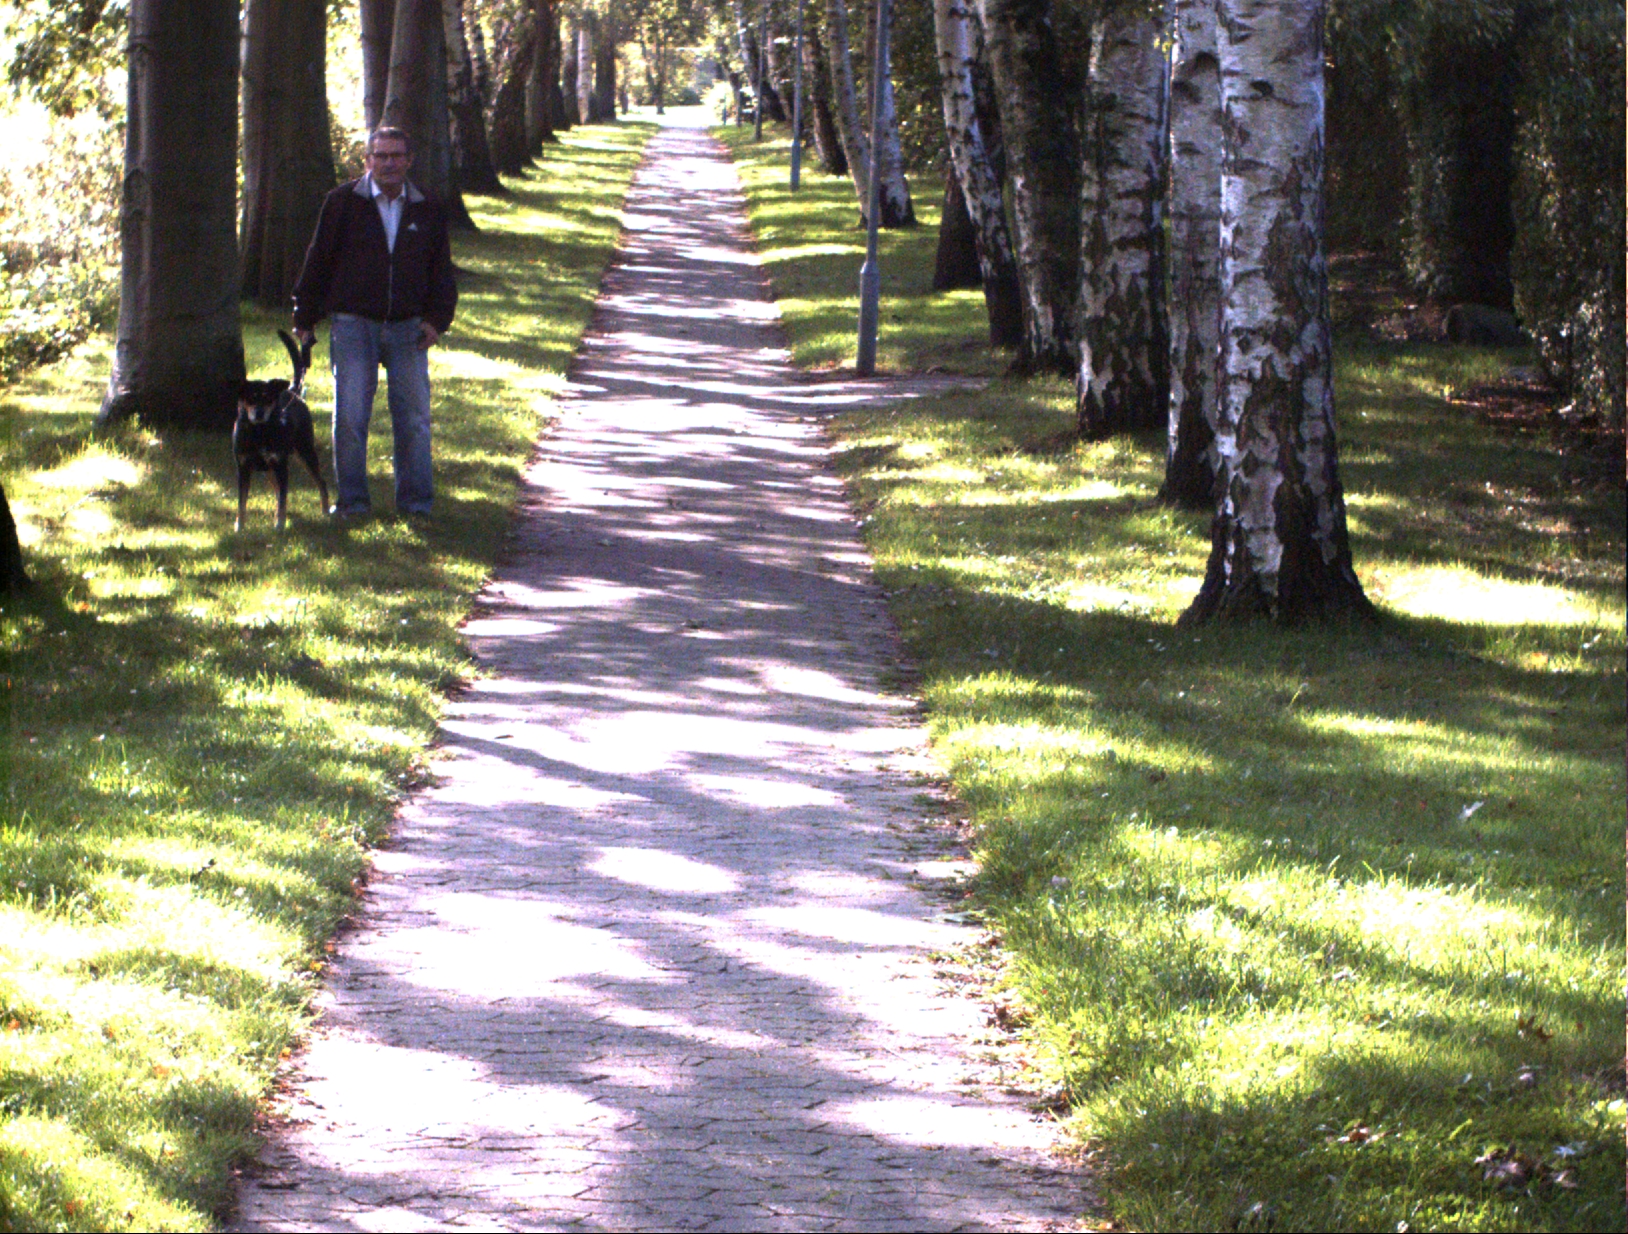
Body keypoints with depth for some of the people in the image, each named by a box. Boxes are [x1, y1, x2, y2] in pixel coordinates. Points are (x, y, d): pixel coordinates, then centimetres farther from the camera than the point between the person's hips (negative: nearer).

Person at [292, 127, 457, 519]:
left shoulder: (427, 211, 9)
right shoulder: (343, 203, 2)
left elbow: (441, 271, 15)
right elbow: (318, 262, 5)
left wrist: (436, 319, 2)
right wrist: (305, 320, 3)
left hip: (407, 328, 2)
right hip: (353, 325, -2)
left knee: (413, 414, 1)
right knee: (350, 416, -4)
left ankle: (416, 500, 10)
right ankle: (352, 499, 5)